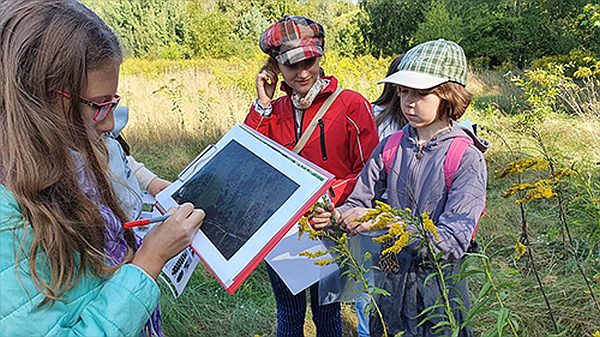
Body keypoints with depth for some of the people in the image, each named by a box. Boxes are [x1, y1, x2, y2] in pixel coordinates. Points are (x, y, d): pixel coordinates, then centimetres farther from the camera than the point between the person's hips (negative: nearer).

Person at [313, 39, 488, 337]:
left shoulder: (467, 158, -17)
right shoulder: (390, 147, -4)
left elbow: (453, 240, -24)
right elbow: (359, 201, -3)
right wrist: (335, 216, -24)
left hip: (440, 285, -3)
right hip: (391, 279, 4)